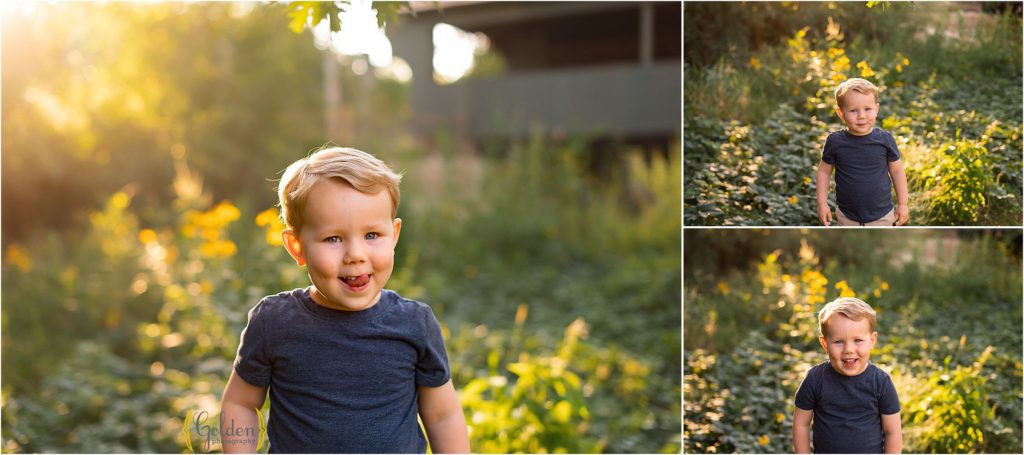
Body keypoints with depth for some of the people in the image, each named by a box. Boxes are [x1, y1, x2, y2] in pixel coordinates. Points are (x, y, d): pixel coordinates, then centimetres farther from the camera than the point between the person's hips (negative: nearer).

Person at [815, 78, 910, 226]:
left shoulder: (885, 139, -10)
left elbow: (897, 171, 1)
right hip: (847, 216, 0)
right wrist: (822, 203, -3)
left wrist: (902, 204, 3)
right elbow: (824, 171, 1)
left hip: (881, 216, 0)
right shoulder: (835, 141, -11)